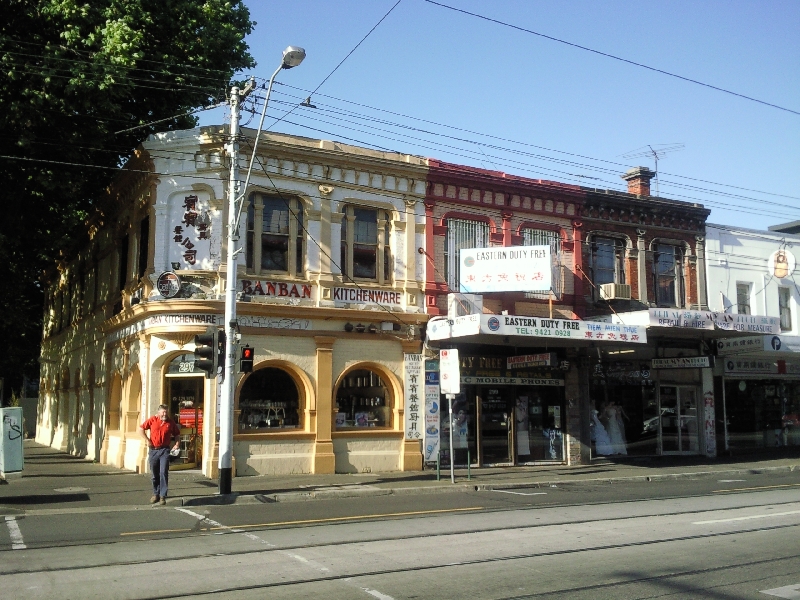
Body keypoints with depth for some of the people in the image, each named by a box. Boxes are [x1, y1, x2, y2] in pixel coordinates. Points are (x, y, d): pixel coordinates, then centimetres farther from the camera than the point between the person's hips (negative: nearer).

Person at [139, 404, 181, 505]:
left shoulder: (171, 423, 2)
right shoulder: (152, 420, 0)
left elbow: (177, 434, 15)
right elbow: (141, 429, 6)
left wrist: (177, 443, -1)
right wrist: (147, 440, -1)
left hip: (164, 450, -1)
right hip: (153, 450, 1)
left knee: (163, 473, -9)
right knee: (154, 474, 11)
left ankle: (163, 496, -5)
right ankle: (155, 494, 26)